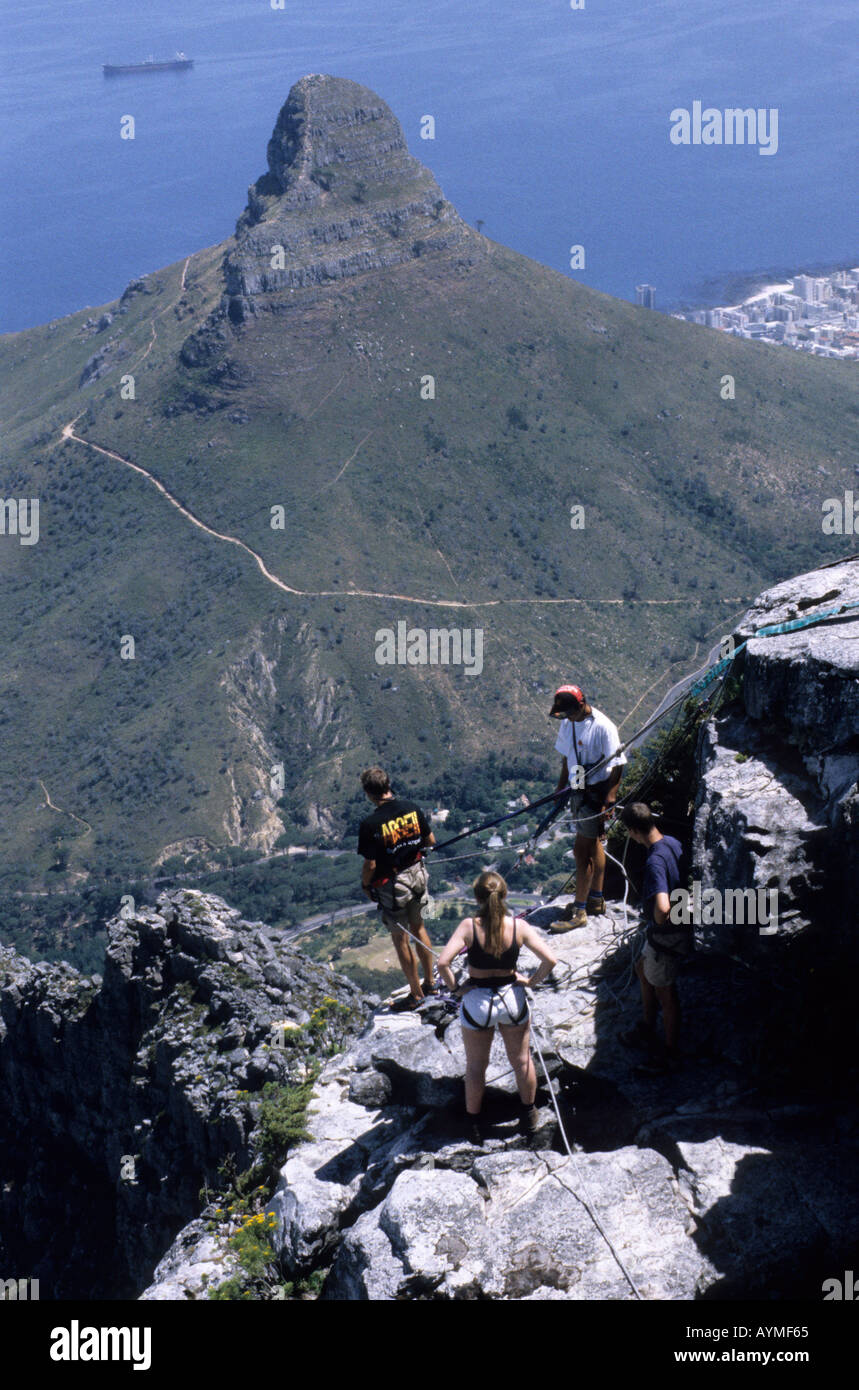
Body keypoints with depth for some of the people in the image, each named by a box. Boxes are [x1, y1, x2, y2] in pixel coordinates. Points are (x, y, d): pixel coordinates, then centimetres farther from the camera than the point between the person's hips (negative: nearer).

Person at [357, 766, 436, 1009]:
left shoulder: (370, 824, -24)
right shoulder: (412, 808, -9)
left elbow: (370, 864, -20)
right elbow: (430, 841, 0)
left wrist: (365, 884, -1)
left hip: (392, 884, -5)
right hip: (417, 876, 5)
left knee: (400, 938, 10)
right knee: (418, 927, 25)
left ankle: (416, 994, 20)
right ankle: (429, 982, 36)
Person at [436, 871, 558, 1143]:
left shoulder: (469, 926, -20)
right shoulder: (518, 926, -16)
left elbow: (442, 962, -28)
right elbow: (550, 960, -19)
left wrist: (454, 988, -12)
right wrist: (531, 981, -3)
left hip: (476, 1001, -1)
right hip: (512, 998, 1)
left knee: (475, 1066, 19)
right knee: (521, 1060, 24)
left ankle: (474, 1124, 34)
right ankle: (529, 1116, 42)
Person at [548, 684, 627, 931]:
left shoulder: (602, 727, -20)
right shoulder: (568, 724, 3)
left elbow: (616, 767, -18)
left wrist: (609, 802, -21)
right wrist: (560, 789, 16)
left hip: (597, 792, -8)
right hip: (579, 790, 8)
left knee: (581, 850, -7)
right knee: (593, 844, 20)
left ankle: (579, 913, -2)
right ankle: (596, 899, 34)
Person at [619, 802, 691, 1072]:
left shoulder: (655, 862, -32)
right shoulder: (672, 842, -4)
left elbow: (662, 907, -45)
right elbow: (684, 877, 15)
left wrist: (658, 922, -21)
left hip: (666, 936, -9)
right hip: (681, 926, 9)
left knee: (664, 993, 8)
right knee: (643, 969, 28)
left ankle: (669, 1056, 24)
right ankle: (647, 1031, 43)